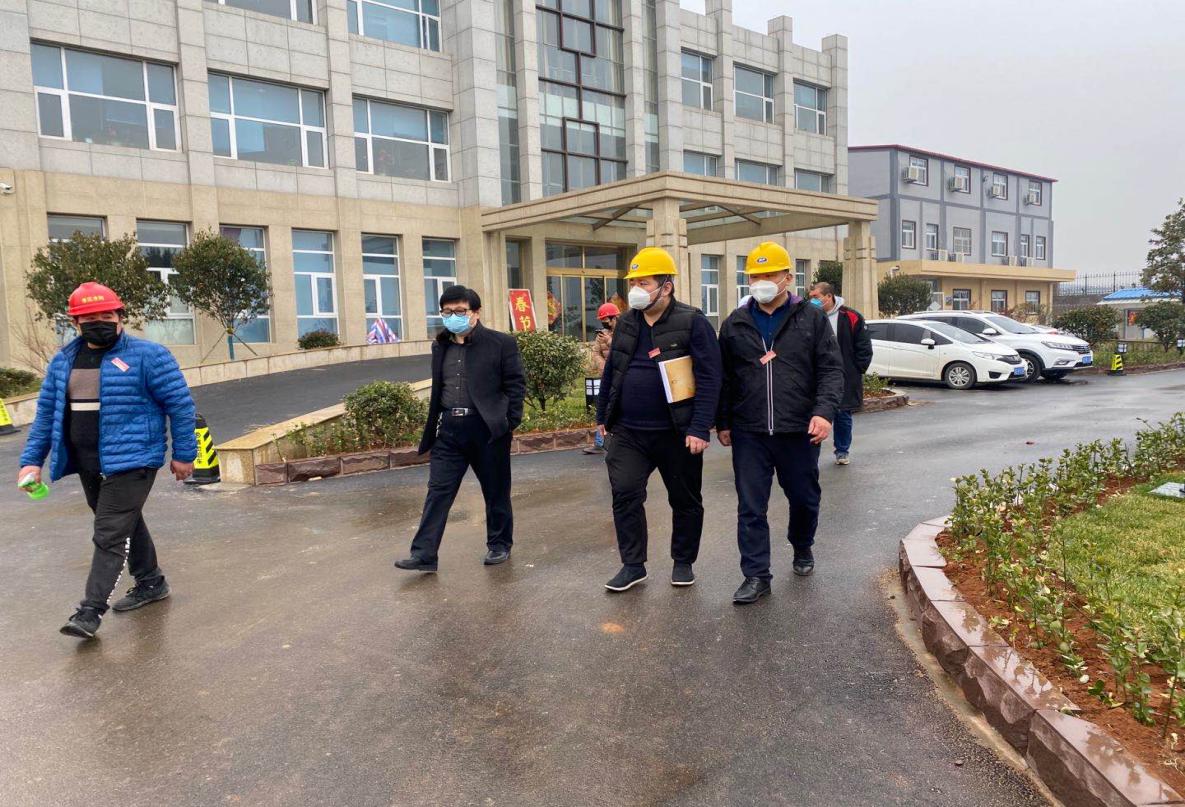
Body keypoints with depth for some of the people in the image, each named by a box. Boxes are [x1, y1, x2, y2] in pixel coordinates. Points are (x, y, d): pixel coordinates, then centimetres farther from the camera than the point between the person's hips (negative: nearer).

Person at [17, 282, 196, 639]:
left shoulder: (148, 356, -9)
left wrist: (183, 454, -7)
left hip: (131, 461, -7)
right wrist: (32, 460, 8)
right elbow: (46, 413, 14)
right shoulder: (63, 362, 9)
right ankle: (150, 582, 35)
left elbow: (180, 405, -8)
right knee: (126, 524, 19)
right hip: (88, 465, 7)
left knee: (109, 535, -7)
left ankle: (91, 610, 0)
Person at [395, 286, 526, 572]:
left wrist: (510, 423, -10)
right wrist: (434, 426, 11)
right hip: (449, 429, 4)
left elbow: (516, 384, -4)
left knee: (496, 492, 10)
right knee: (438, 491, 1)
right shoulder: (441, 346, 12)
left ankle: (499, 545, 27)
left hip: (488, 428, -4)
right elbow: (438, 389, 17)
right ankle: (424, 554, 4)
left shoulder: (501, 343, -4)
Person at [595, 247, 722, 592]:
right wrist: (602, 415, 16)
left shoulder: (692, 322, -10)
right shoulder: (626, 322, 7)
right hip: (628, 433, 4)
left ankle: (684, 562, 29)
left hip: (676, 434, -4)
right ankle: (632, 565, 13)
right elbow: (610, 372, 15)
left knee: (685, 500, 11)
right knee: (625, 495, -1)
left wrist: (700, 428, -20)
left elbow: (709, 379, -14)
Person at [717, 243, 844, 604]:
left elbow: (831, 369, -2)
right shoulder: (735, 324, 8)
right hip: (749, 433, 1)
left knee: (804, 497, 15)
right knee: (750, 507, 0)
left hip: (799, 431, -1)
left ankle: (802, 548, 42)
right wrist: (723, 423, 10)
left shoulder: (812, 318, 2)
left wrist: (824, 411, -16)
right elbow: (724, 379, 12)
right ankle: (756, 575, 9)